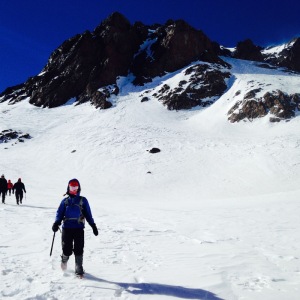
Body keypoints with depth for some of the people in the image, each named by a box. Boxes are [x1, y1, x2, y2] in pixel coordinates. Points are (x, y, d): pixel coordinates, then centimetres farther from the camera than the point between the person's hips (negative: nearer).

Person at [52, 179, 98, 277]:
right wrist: (56, 223, -8)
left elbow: (88, 214, 12)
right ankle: (64, 259, 33)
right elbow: (60, 213, 10)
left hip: (79, 228, -1)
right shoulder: (65, 201, 14)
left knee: (78, 250, -6)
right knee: (67, 250, -1)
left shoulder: (83, 200, 11)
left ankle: (79, 270, 5)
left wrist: (93, 225, 4)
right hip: (67, 228, 1)